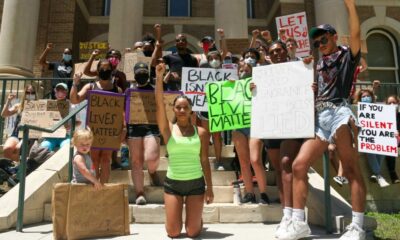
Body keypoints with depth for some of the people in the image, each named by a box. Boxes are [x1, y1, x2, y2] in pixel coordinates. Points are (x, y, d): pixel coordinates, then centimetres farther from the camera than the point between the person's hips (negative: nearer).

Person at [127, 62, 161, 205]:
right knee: (136, 161, 0)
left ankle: (152, 172, 20)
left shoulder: (155, 90, 7)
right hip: (134, 127, 2)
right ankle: (139, 193, 7)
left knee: (151, 158, -17)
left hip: (152, 126, -2)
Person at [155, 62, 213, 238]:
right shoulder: (168, 129, -2)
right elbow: (159, 103, -14)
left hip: (196, 183, 0)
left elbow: (204, 160, 2)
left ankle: (196, 216, 37)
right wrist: (159, 77, -22)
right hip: (173, 183, 0)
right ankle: (174, 216, 37)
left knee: (193, 232, 3)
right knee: (173, 232, 3)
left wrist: (209, 188, 1)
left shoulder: (200, 132, 0)